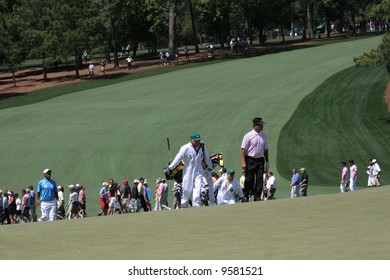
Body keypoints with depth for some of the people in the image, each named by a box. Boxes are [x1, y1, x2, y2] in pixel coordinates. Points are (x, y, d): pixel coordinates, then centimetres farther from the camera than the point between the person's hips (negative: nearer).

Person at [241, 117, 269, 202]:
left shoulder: (263, 136, 11)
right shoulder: (248, 136, -5)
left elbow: (265, 149, 17)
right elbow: (243, 149, -8)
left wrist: (267, 161, 14)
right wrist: (243, 162, -16)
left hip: (260, 160, 4)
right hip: (250, 160, -4)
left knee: (260, 179, -2)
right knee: (249, 179, -2)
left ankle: (257, 197, 2)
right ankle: (246, 196, 9)